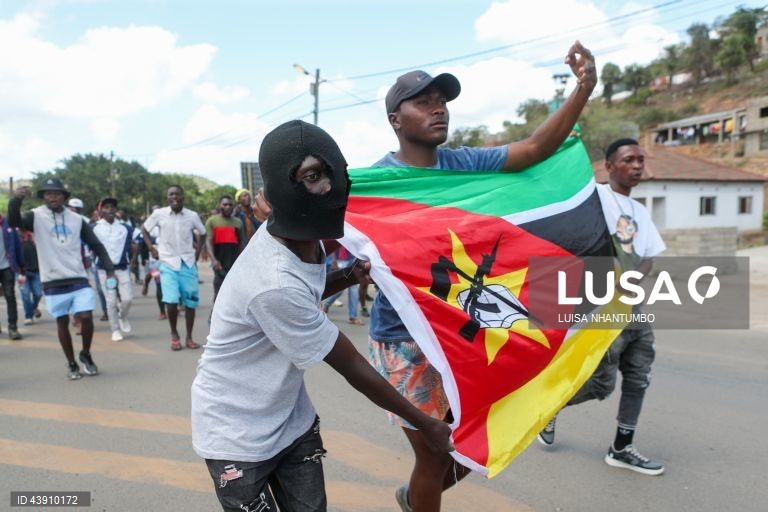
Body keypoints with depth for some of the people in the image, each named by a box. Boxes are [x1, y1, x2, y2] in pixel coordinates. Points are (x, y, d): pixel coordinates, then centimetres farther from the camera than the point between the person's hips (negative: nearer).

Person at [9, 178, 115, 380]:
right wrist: (15, 199, -38)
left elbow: (96, 244, 9)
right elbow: (13, 222, -20)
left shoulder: (77, 219, 6)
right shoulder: (36, 216, 0)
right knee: (62, 323, 8)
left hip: (78, 279, 1)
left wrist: (109, 268, 1)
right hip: (53, 282, -1)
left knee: (86, 317, -8)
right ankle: (71, 364, 23)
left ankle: (86, 355, 18)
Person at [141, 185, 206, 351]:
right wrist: (151, 248, 4)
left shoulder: (192, 216, -2)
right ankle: (174, 335, 8)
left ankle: (189, 337, 18)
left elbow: (202, 234, 14)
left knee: (190, 302, 3)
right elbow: (144, 228, 11)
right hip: (168, 264, -1)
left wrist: (197, 253, 7)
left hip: (188, 263, 2)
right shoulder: (159, 214, -4)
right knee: (171, 300, -15)